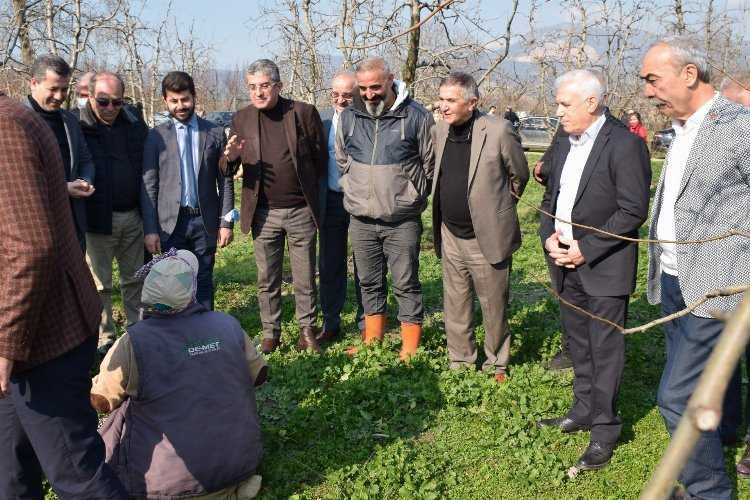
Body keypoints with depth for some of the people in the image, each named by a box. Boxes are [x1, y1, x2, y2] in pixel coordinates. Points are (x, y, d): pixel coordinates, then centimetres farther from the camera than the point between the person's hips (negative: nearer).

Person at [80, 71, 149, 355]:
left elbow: (148, 169, 9)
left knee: (135, 279, 14)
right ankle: (104, 340, 20)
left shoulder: (134, 126, 5)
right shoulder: (78, 127, -7)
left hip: (132, 217, 4)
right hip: (97, 220, -3)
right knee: (100, 285, 8)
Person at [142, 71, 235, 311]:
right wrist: (150, 228, -4)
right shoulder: (156, 136, 3)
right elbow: (149, 185, 1)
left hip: (205, 221, 1)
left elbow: (225, 181, 5)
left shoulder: (215, 133, 5)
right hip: (171, 222, -1)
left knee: (204, 282, 8)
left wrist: (226, 222, 0)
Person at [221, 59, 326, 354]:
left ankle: (307, 330, 23)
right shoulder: (241, 119, 3)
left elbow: (321, 157, 5)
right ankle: (270, 332, 25)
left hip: (301, 210, -1)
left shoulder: (304, 113, -3)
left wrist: (309, 191, 5)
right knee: (267, 280, 11)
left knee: (305, 278, 8)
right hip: (263, 213, 2)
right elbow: (226, 171, 2)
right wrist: (229, 157, -21)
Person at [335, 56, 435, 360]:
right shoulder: (348, 117, 3)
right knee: (369, 283, 16)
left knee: (406, 284, 4)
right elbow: (341, 160, 19)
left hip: (402, 221, -4)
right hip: (361, 220, 4)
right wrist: (353, 192, 14)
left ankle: (410, 350, 15)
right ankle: (372, 341, 31)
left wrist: (412, 196, 4)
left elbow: (431, 165, 1)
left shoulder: (417, 116, -8)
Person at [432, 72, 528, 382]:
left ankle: (496, 365, 25)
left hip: (487, 238, -5)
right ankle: (459, 362, 28)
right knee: (455, 306, 14)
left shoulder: (499, 132, -14)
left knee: (494, 307, 8)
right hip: (451, 237, 5)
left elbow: (519, 175, 0)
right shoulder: (439, 132, 3)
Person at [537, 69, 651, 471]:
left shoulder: (625, 145, -14)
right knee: (578, 343, 17)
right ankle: (583, 412, 33)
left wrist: (586, 250, -18)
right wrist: (549, 236, -2)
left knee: (605, 349, 2)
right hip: (566, 262, 7)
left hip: (604, 267, -7)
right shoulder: (564, 143, 10)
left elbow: (633, 211, -17)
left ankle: (604, 430, 14)